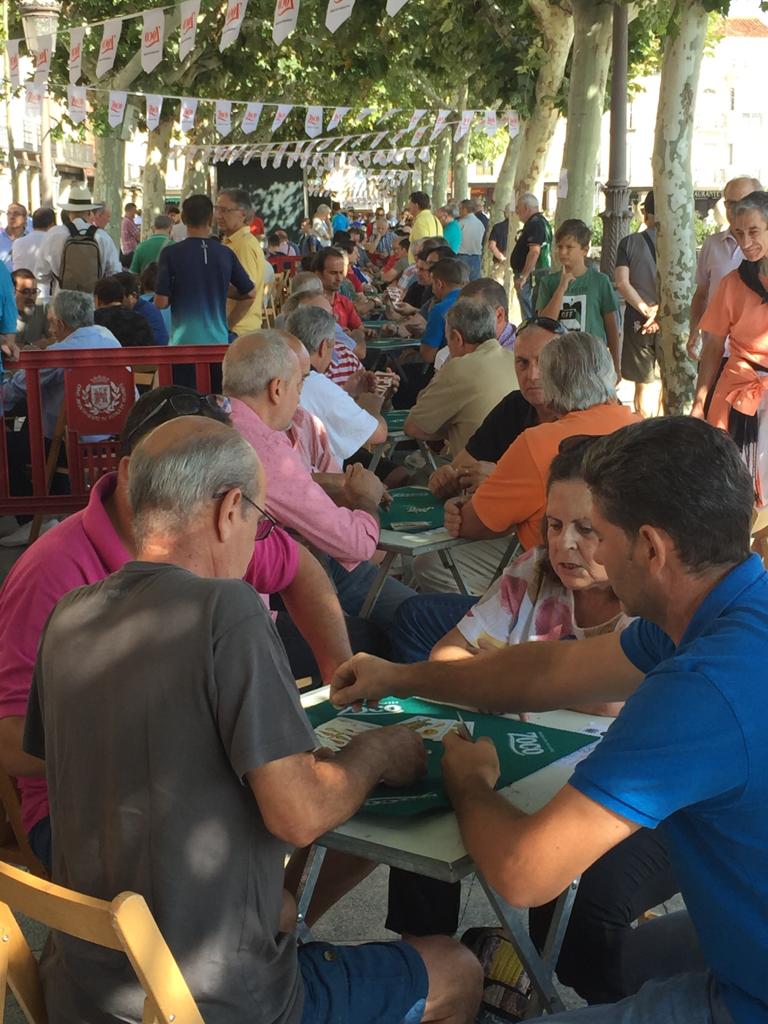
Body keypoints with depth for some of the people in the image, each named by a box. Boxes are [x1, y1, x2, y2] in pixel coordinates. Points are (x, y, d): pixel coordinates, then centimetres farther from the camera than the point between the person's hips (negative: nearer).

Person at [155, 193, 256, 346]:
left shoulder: (170, 253, -6)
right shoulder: (225, 253, 3)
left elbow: (161, 302, -6)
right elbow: (250, 294, 9)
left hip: (184, 340, -3)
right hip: (218, 340, 3)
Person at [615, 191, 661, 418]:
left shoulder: (629, 243, 1)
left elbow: (622, 283, -8)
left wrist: (646, 311, -9)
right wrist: (660, 311, -13)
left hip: (638, 320, 1)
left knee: (644, 384, 11)